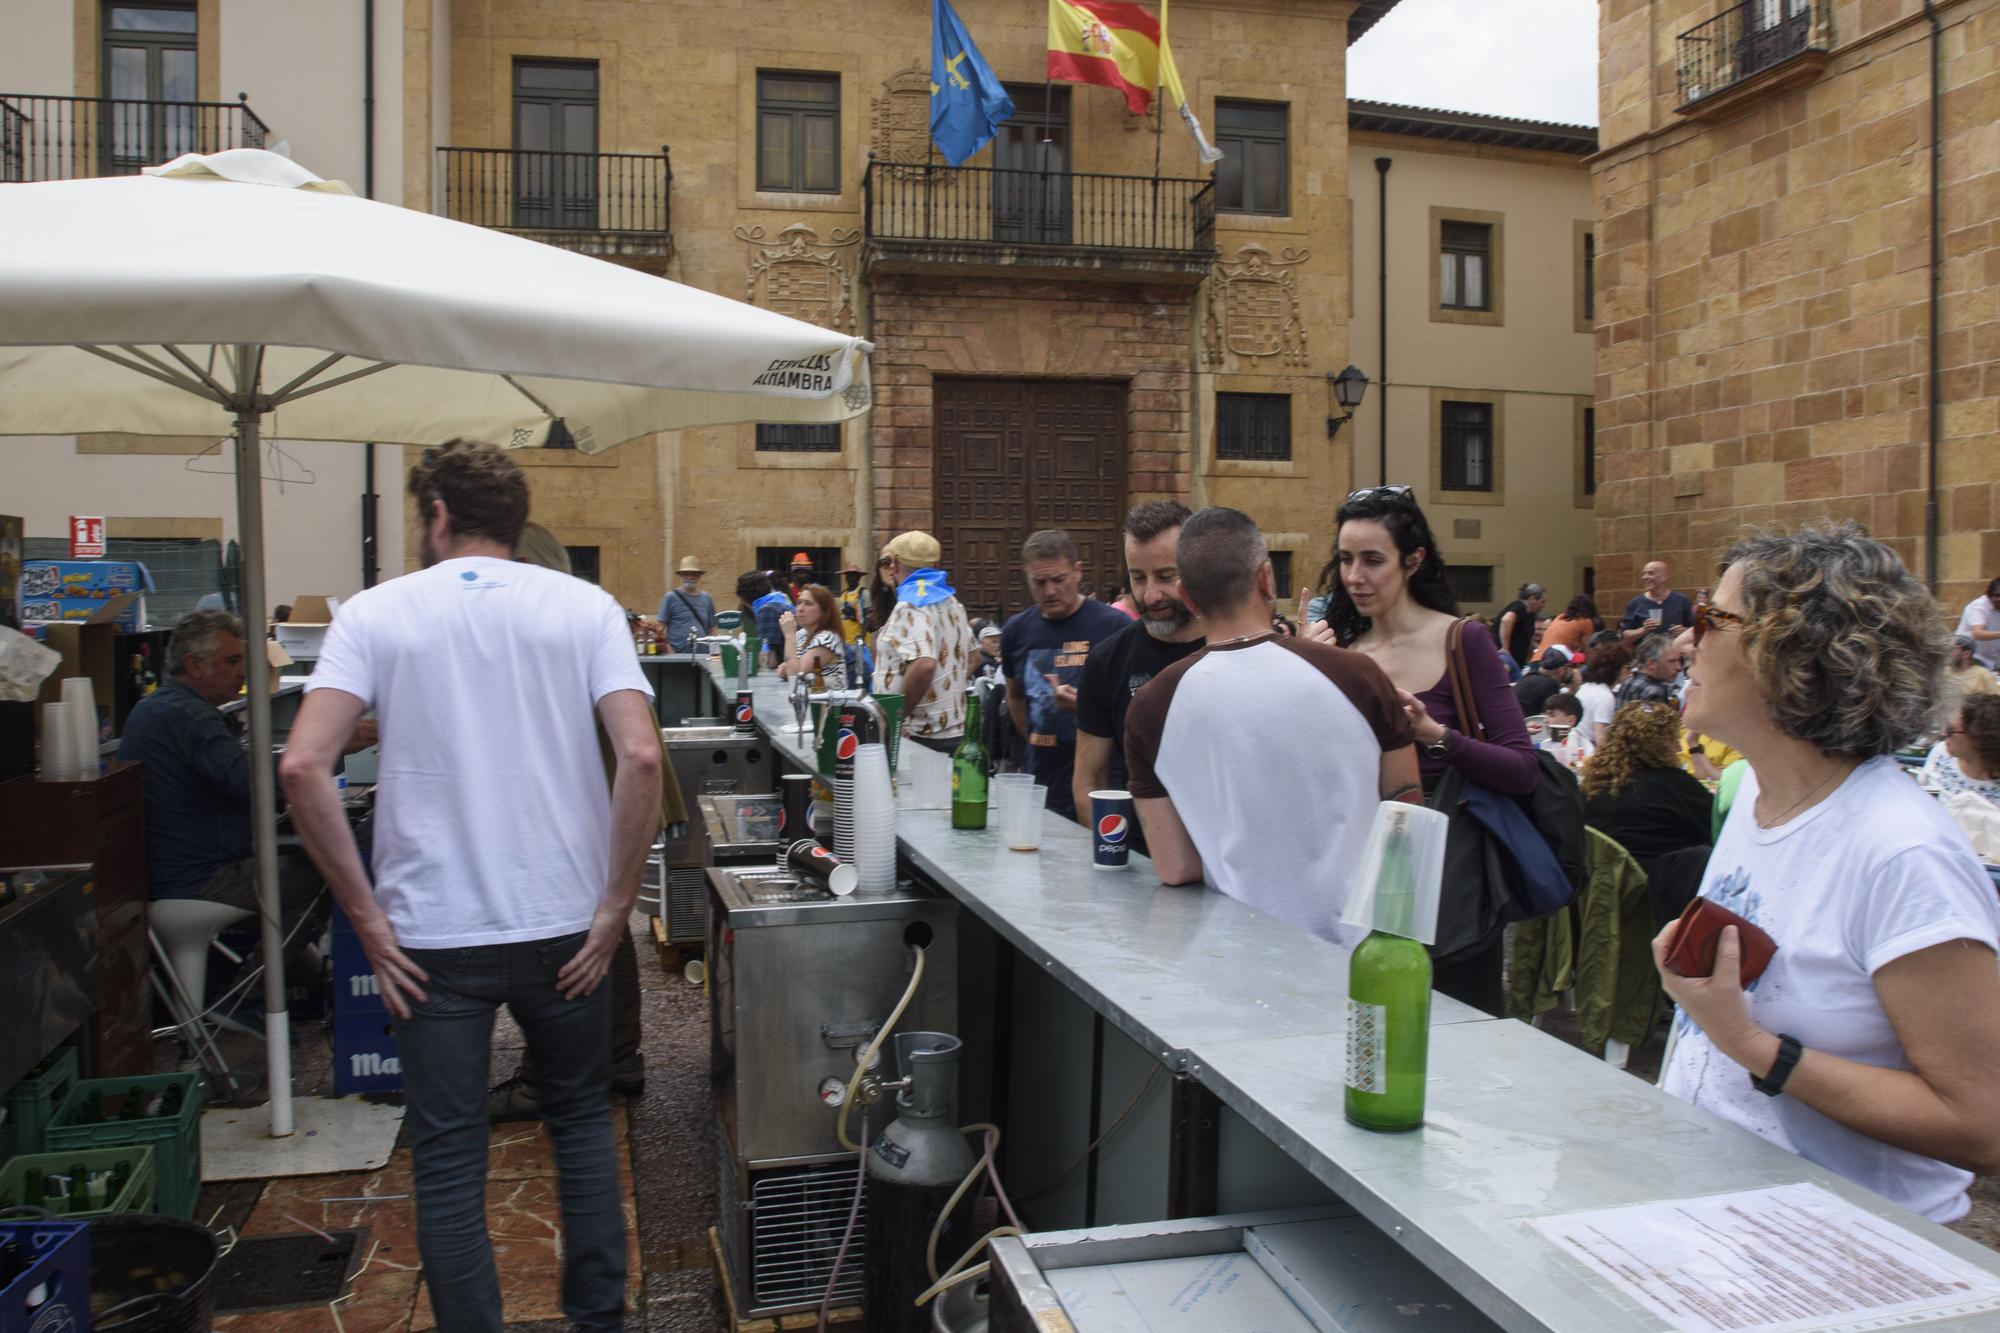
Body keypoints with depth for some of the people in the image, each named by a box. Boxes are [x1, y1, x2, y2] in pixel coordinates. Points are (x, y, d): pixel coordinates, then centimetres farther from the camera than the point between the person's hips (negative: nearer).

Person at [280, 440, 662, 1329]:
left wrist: (366, 917, -6)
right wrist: (615, 908, -6)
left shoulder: (376, 613, -1)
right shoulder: (584, 607, -1)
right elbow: (641, 757, -13)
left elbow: (301, 768, -12)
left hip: (433, 933, -1)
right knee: (581, 1120, 21)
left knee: (448, 1157, 11)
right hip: (563, 924, 2)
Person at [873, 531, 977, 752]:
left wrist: (893, 718, -20)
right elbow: (971, 655, 23)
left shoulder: (910, 606, -16)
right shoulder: (951, 601, 13)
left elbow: (923, 665, -29)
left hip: (920, 736, -9)